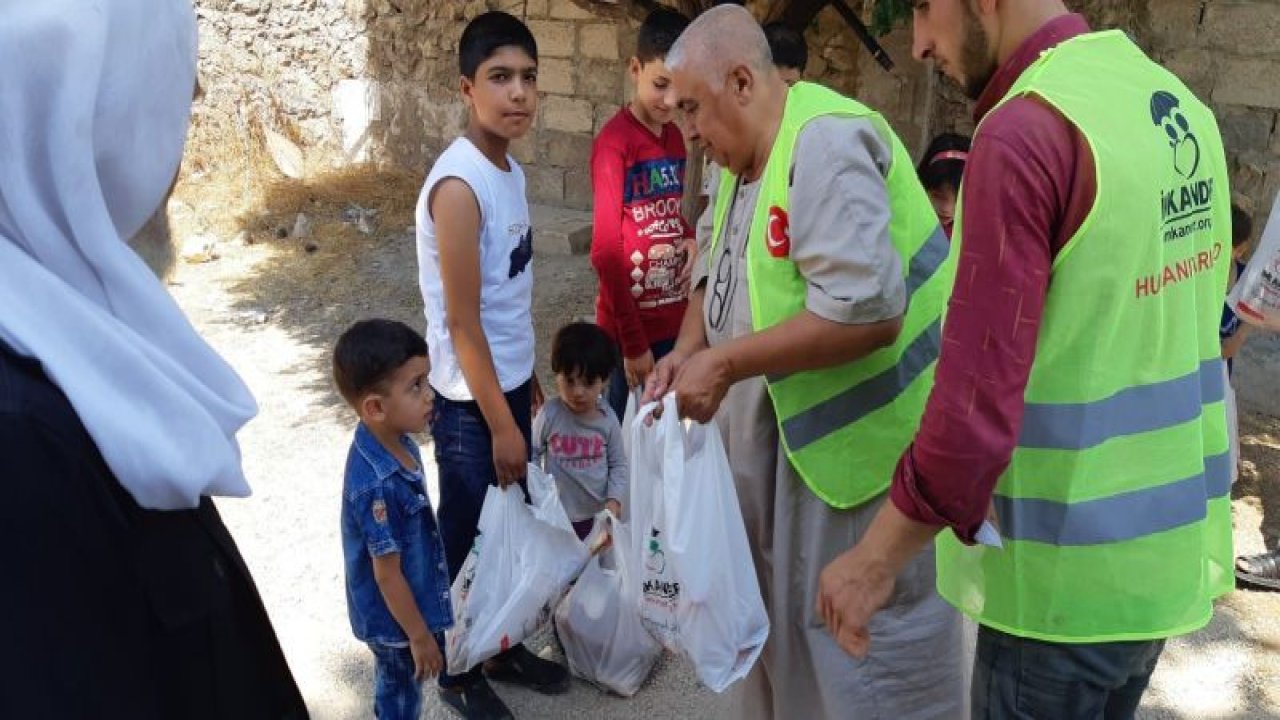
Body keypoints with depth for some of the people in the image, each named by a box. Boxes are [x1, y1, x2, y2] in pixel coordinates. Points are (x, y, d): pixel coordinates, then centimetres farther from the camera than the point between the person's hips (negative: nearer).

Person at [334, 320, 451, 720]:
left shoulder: (396, 443, -8)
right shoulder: (376, 484, -36)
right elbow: (387, 574, -25)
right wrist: (419, 635, -14)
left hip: (413, 601, 8)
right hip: (394, 617, -7)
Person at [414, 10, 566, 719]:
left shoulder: (510, 170, 3)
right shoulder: (458, 184, -23)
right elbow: (463, 323, -22)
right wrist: (500, 424, -16)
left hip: (508, 384, 8)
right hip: (470, 402, -8)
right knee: (466, 542, 10)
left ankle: (504, 646, 40)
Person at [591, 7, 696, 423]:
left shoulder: (676, 138, 7)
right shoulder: (614, 141, -14)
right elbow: (605, 249, -16)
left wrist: (693, 241, -3)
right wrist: (633, 342, -16)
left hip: (674, 322, 6)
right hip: (629, 329, -6)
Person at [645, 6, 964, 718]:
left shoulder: (825, 147, -23)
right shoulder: (745, 156, 8)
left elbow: (866, 310, -32)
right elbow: (718, 272, 17)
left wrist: (726, 364, -25)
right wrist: (686, 353, -1)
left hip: (870, 434, -10)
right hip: (789, 432, 10)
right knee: (781, 603, 23)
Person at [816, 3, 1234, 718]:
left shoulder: (1025, 132, -22)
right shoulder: (1182, 106, 5)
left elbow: (977, 403, -25)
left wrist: (874, 561, -14)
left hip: (1069, 571, -8)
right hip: (1169, 547, 8)